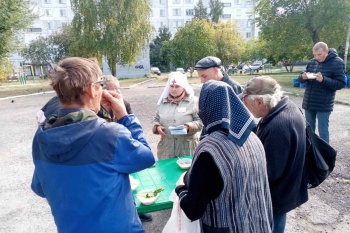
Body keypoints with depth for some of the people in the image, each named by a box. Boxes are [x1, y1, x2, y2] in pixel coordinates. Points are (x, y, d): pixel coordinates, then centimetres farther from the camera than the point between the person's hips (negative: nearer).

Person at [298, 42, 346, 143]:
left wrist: (323, 79, -26)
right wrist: (303, 77, -14)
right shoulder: (312, 62, 7)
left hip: (323, 104, -5)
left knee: (323, 132, 1)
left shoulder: (337, 63, -8)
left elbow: (341, 83, -12)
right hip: (308, 102, 5)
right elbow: (300, 79, 10)